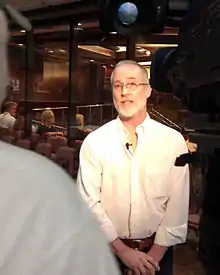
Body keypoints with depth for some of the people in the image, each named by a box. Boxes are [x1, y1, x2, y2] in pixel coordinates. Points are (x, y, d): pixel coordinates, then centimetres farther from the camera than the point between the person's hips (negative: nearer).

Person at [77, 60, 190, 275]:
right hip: (108, 250, 0)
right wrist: (123, 251, -13)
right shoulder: (94, 142, -7)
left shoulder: (173, 141, -6)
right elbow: (89, 202, -11)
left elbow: (178, 204, -6)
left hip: (157, 250, 1)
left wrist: (154, 255, -10)